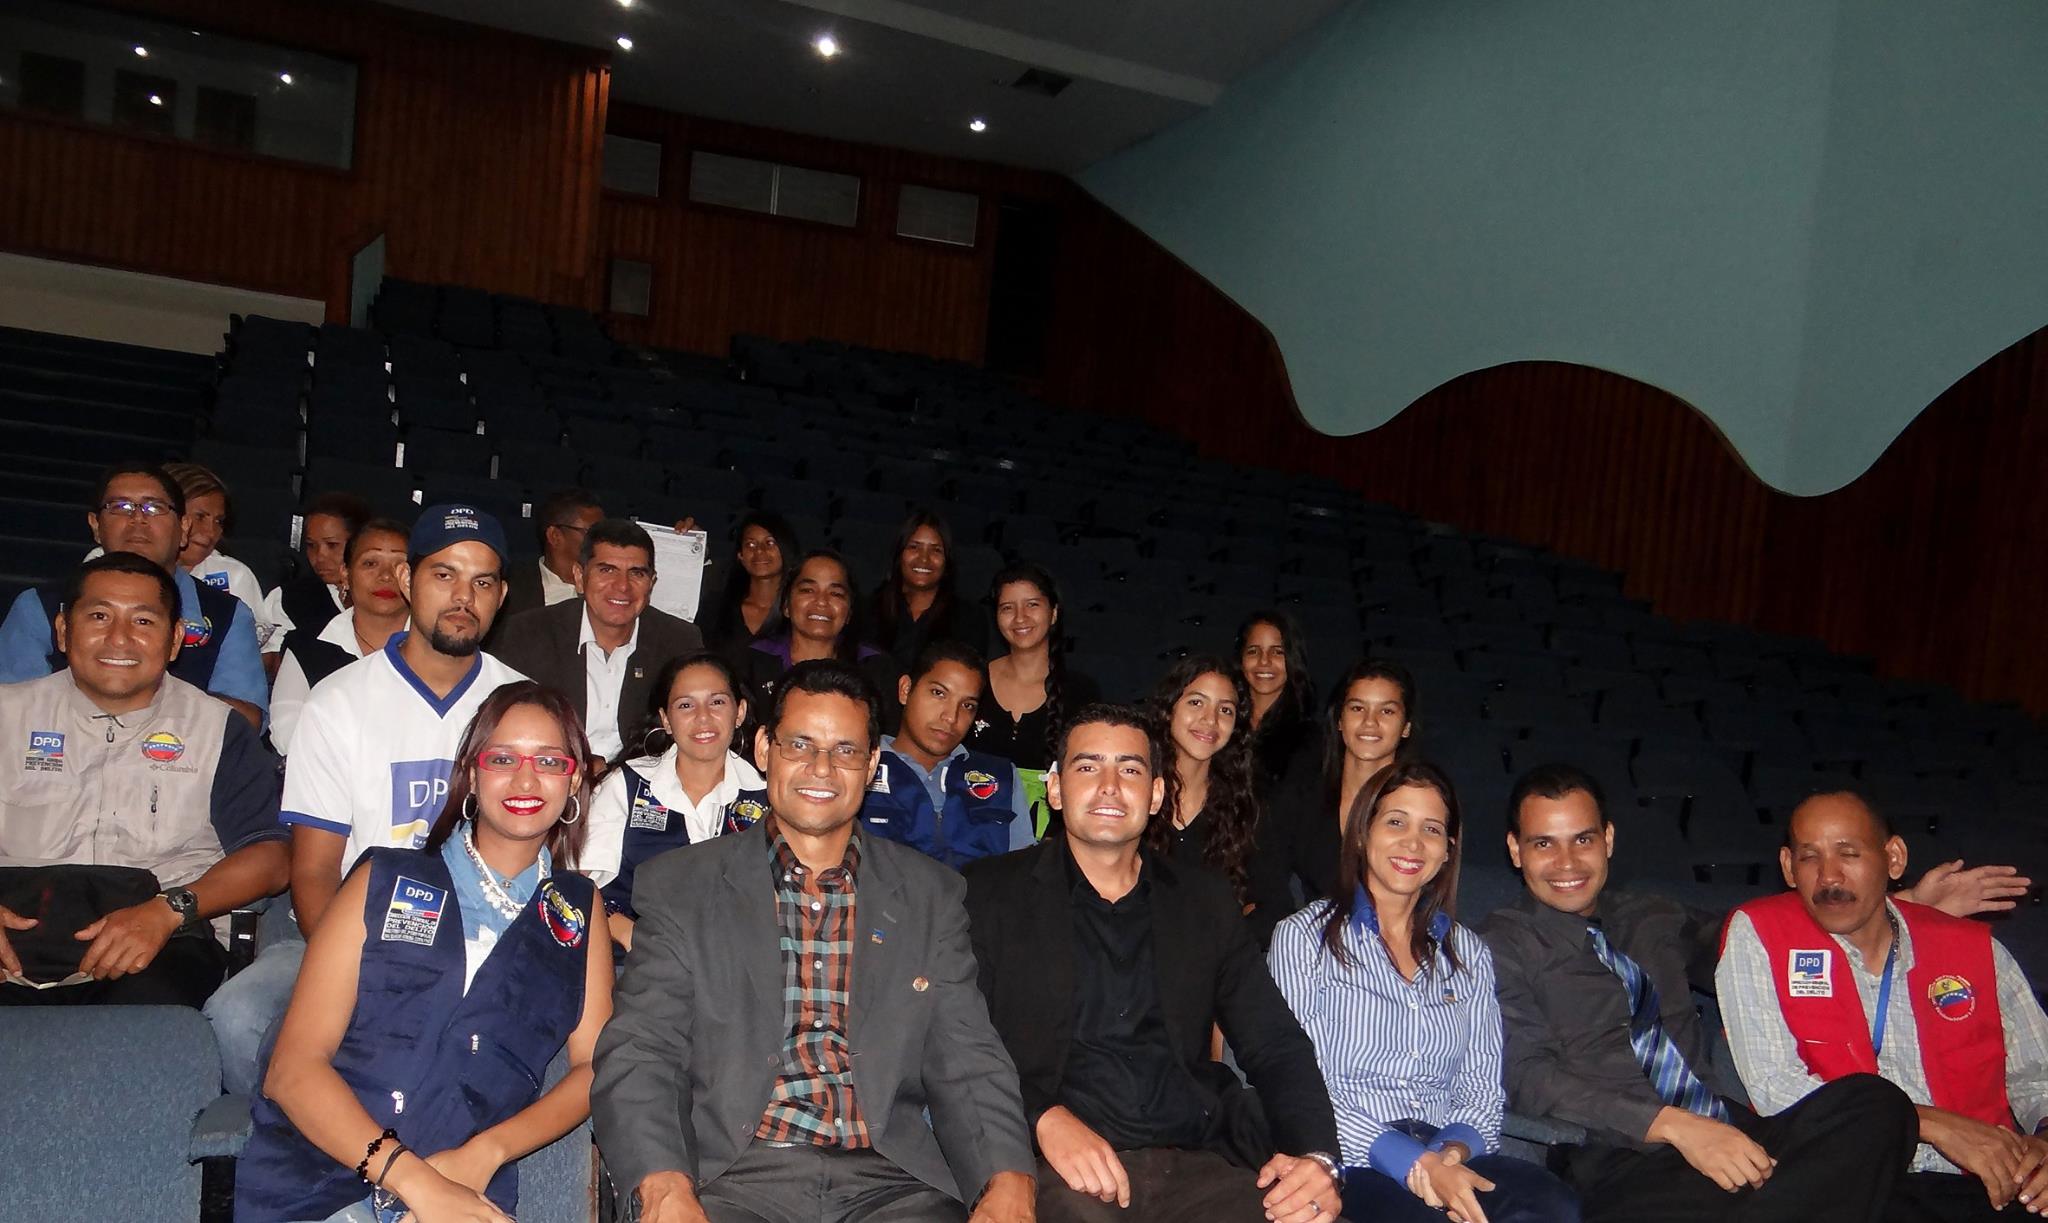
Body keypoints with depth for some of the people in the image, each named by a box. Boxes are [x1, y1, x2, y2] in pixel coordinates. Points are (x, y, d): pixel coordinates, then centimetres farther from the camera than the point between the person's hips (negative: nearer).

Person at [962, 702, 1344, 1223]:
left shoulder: (1205, 903, 17)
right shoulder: (991, 892, 8)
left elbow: (1277, 1047, 12)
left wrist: (1316, 1157, -7)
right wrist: (1042, 1117, -18)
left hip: (1198, 1162, 3)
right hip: (1055, 1169, -3)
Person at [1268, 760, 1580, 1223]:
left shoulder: (1468, 953, 19)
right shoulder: (1303, 937, 5)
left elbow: (1482, 1086, 13)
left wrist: (1454, 1151, -10)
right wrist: (1416, 1164, -16)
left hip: (1450, 1161, 4)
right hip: (1354, 1168, -4)